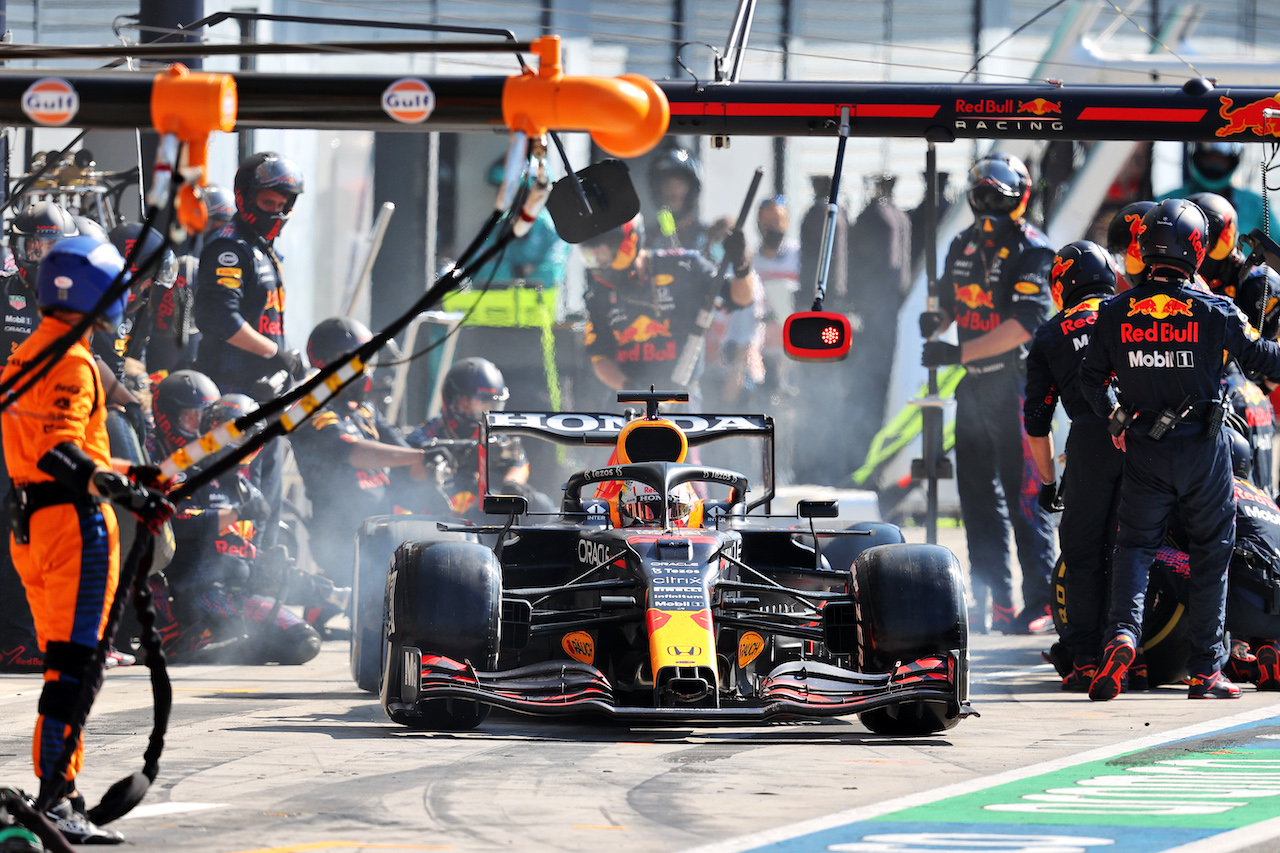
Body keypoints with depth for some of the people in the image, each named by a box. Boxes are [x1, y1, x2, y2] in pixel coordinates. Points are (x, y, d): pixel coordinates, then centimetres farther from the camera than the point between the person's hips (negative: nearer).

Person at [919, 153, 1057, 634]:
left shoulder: (1031, 251, -11)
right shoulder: (963, 247, 13)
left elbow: (1026, 323, -19)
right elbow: (953, 303, 23)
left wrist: (959, 353, -21)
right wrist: (936, 321, -2)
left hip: (1017, 382, -8)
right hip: (974, 386, 8)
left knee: (1024, 496, -9)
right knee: (978, 496, 10)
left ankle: (1041, 603, -7)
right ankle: (993, 602, 16)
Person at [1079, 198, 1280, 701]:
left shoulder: (1115, 315, -2)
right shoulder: (1214, 312, -9)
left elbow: (1091, 380, 5)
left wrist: (1115, 417, 21)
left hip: (1143, 452, 1)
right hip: (1203, 450, -1)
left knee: (1135, 545, 9)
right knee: (1210, 552, 10)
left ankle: (1122, 631, -19)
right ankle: (1205, 669, 10)